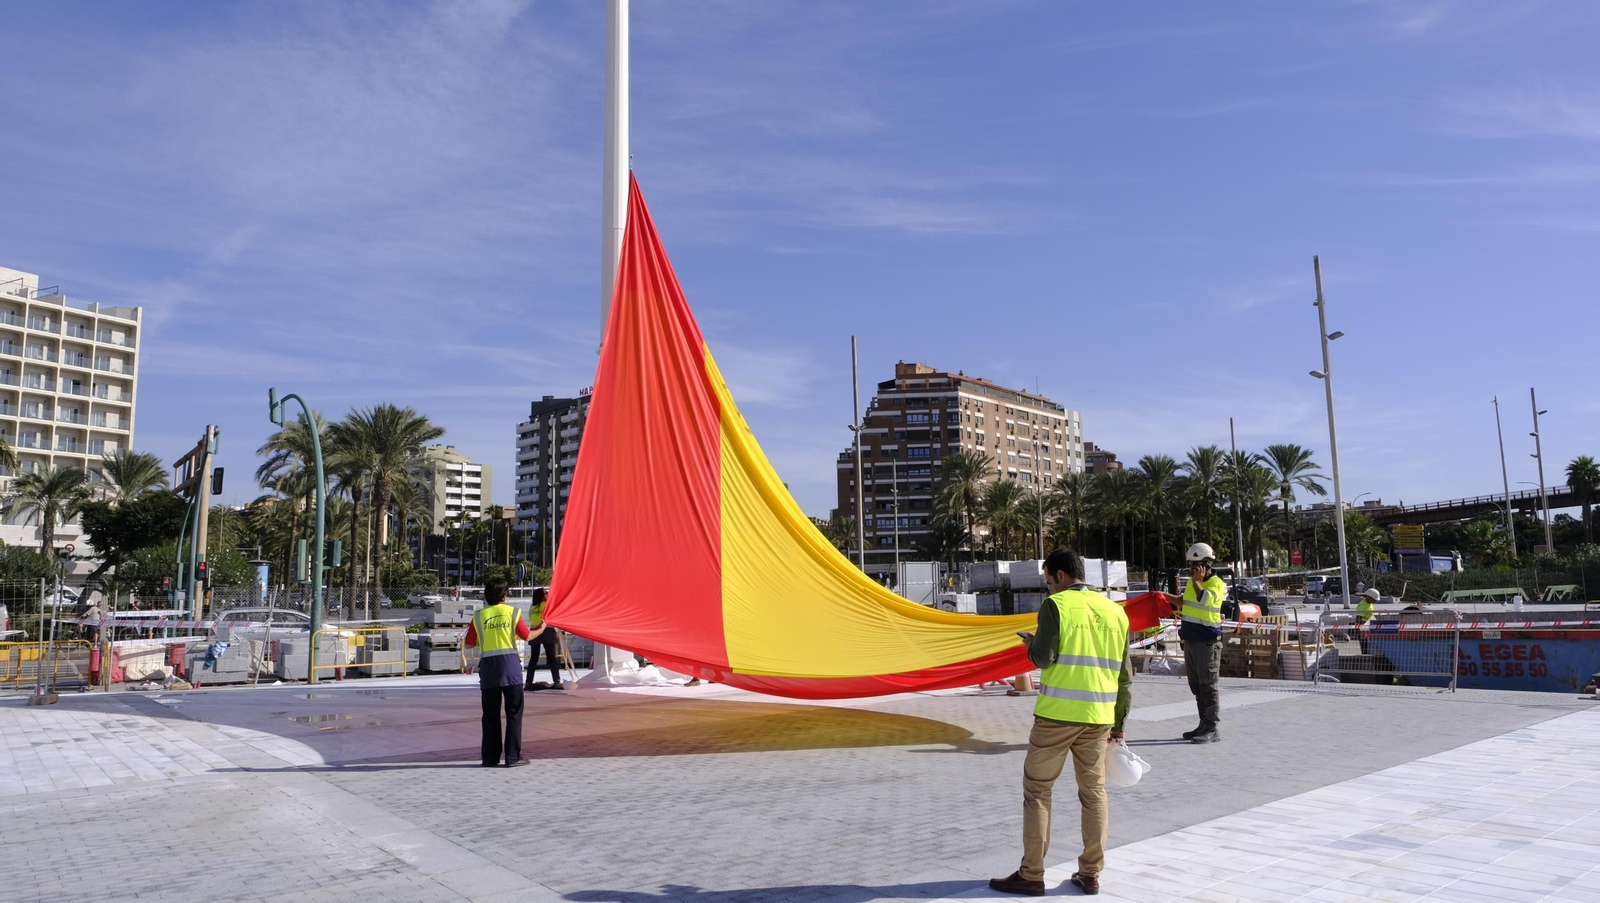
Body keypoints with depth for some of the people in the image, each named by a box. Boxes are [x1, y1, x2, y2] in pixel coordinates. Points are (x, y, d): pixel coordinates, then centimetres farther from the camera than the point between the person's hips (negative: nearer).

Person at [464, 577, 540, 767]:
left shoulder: (478, 616, 5)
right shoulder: (512, 612, 1)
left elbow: (469, 643, 7)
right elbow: (527, 636, 7)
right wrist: (541, 630, 27)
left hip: (488, 666, 2)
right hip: (510, 663, -2)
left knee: (490, 714, 9)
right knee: (514, 712, 4)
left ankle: (490, 757, 11)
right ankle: (513, 756, 2)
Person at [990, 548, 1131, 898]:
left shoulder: (1056, 605, -7)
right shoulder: (1114, 611, 9)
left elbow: (1043, 657, -15)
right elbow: (1125, 674, 11)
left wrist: (1031, 644, 7)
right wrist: (1119, 722, 17)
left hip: (1058, 713, -5)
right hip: (1098, 717, 5)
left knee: (1036, 790, 6)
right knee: (1094, 792, 15)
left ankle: (1031, 875, 8)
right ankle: (1090, 875, 19)